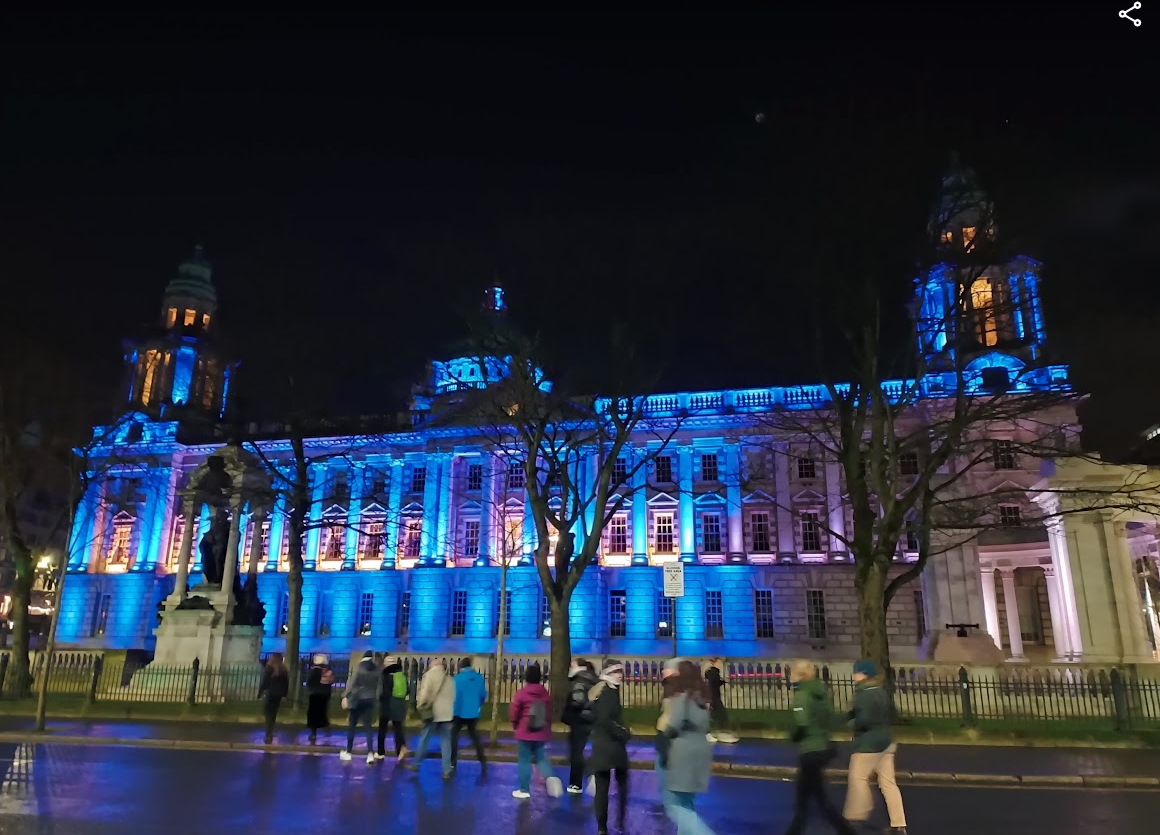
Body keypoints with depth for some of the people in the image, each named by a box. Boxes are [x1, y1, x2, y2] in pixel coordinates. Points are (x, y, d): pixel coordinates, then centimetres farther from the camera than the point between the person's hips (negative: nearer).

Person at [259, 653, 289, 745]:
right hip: (278, 695, 4)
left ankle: (269, 735, -8)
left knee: (268, 714, -1)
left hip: (269, 694, -4)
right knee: (273, 714, 13)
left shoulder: (270, 668, -6)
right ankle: (270, 734, 14)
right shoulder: (284, 669, 6)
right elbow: (286, 683, 7)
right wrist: (284, 694, 12)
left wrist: (260, 693, -5)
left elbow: (264, 682, -9)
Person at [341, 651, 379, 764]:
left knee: (351, 725, 10)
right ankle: (370, 753, -10)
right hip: (370, 700, 3)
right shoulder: (376, 670, 4)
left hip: (357, 699, -3)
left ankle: (349, 752, 16)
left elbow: (351, 682, -12)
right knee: (368, 726, 4)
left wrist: (345, 696, -13)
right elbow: (378, 687, 3)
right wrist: (375, 697, 9)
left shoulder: (359, 667, -5)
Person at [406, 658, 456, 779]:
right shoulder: (450, 678, 12)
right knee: (446, 741, 5)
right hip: (447, 713, 3)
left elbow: (425, 692, -10)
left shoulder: (429, 674, 0)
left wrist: (421, 706, 0)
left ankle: (416, 764, 19)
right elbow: (453, 696, 11)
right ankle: (447, 771, 4)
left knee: (424, 739, 9)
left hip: (432, 713, -3)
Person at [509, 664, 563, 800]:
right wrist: (547, 729, 20)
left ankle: (524, 790, 12)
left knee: (525, 760, 6)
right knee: (541, 758, 14)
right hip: (541, 733, 4)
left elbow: (513, 713, -7)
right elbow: (549, 714, 9)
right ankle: (551, 777, -12)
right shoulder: (545, 693, 3)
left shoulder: (521, 693, -11)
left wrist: (515, 726, 12)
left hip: (525, 732, -4)